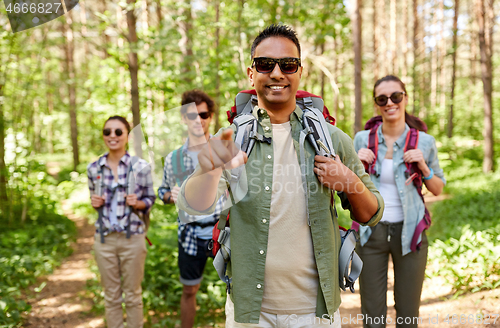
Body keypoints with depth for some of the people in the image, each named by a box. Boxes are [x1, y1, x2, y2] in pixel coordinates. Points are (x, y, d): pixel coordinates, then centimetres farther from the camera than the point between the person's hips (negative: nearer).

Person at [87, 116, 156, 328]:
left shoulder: (141, 167, -6)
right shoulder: (94, 168, 2)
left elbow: (150, 200, 4)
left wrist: (138, 203, -17)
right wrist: (95, 203, -6)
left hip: (132, 237, -2)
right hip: (105, 238, 2)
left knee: (133, 294, 10)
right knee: (111, 295, 13)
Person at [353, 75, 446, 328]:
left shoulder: (424, 142, -1)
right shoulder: (362, 139, 1)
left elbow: (438, 189, 9)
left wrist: (423, 168, -9)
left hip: (409, 232, 0)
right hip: (370, 232, 0)